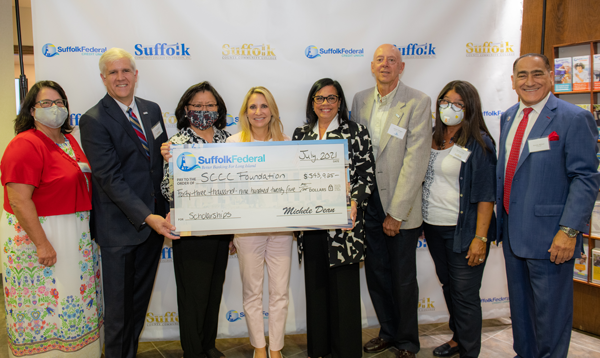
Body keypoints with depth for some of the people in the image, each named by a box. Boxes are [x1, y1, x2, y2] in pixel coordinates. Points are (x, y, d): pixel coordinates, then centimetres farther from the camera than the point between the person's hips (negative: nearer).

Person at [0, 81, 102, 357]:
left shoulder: (69, 140, 10)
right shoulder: (25, 145, -17)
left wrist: (85, 229, 15)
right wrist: (42, 243, -23)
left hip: (75, 236, 9)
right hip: (37, 234, -9)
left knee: (74, 302, 18)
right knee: (44, 305, 3)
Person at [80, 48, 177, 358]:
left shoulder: (152, 110, 8)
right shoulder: (93, 121, -11)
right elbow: (110, 178, -18)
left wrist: (165, 210, 1)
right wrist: (146, 216, -25)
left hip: (154, 220, 6)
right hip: (120, 225, -6)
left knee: (140, 298, 18)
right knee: (118, 305, 8)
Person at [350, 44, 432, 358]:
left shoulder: (418, 102, -9)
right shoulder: (360, 100, 6)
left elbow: (416, 159, -14)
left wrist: (396, 213, -16)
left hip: (401, 207, -4)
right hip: (368, 203, 4)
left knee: (404, 279, 8)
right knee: (376, 273, 15)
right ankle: (388, 332, 35)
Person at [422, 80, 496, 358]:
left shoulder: (479, 144, -9)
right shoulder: (432, 139, 8)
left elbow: (486, 195, -13)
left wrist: (481, 237, -18)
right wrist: (419, 220, 11)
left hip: (462, 230, -6)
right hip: (433, 228, 6)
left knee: (465, 293, 1)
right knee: (447, 285, 17)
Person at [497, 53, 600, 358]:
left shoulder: (574, 119, -11)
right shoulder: (508, 117, 11)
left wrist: (569, 231, -21)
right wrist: (500, 215, 14)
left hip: (548, 236, -7)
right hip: (512, 231, 7)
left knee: (550, 309, 6)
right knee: (520, 304, 20)